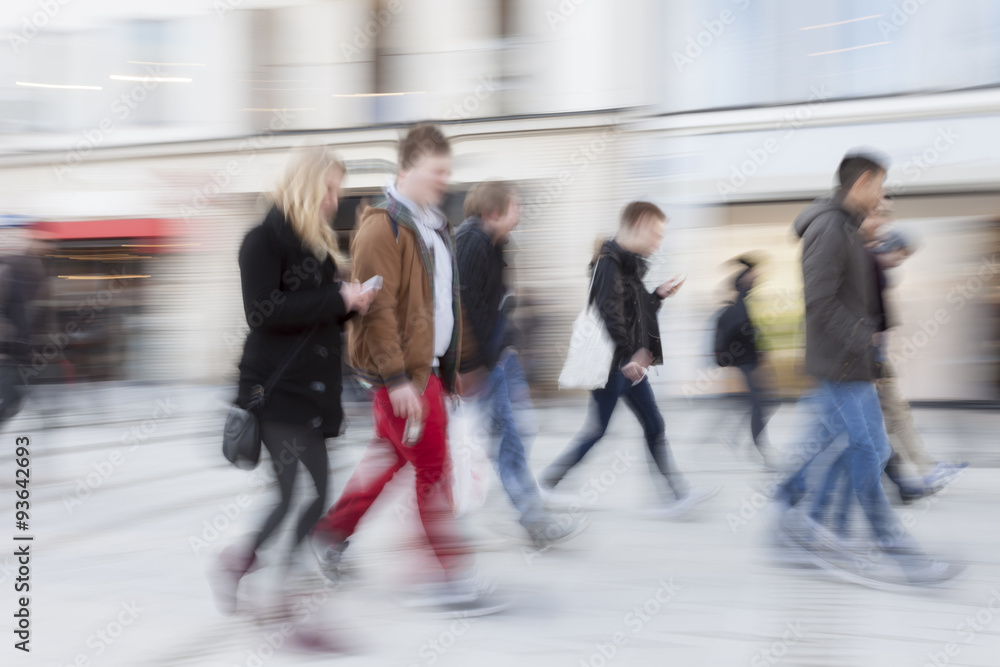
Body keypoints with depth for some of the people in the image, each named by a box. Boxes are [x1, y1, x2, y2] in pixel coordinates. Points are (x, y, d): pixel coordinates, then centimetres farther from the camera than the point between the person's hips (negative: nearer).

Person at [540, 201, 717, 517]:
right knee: (597, 429, -3)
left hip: (630, 363, 10)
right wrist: (628, 354, -22)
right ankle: (547, 483, 10)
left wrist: (660, 294, 12)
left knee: (654, 425, 6)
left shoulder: (631, 264, 16)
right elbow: (610, 313, -22)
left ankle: (679, 493, 6)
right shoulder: (610, 262, -14)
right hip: (612, 363, -10)